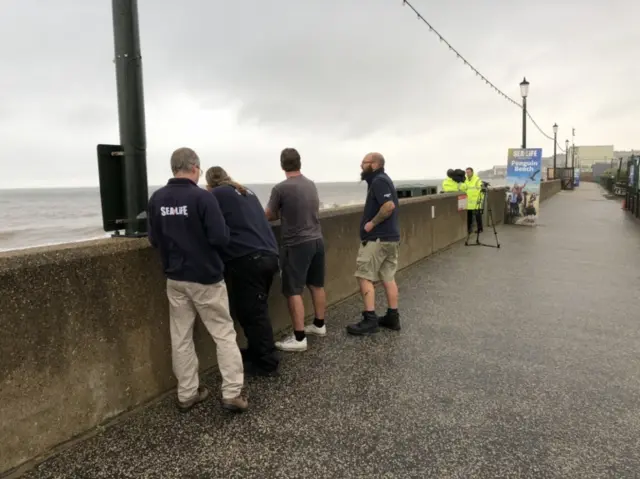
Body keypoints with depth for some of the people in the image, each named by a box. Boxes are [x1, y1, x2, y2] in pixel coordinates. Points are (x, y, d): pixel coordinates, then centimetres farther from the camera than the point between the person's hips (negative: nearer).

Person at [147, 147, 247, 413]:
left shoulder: (156, 199, 0)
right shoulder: (203, 197, -16)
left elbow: (154, 240, 6)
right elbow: (221, 238, -19)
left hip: (175, 279, 5)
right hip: (206, 277, -5)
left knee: (181, 337, 12)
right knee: (224, 334, 5)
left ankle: (187, 394, 20)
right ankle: (232, 393, 6)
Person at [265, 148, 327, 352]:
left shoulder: (281, 188, -13)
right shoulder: (311, 185, 6)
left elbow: (268, 216, -3)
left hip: (297, 244, -7)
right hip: (317, 240, 7)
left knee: (293, 291, -1)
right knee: (317, 285, 18)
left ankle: (299, 338, 3)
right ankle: (319, 325, 32)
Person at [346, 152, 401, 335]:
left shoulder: (378, 181, -13)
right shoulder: (383, 180, 18)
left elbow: (389, 206, -26)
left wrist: (372, 223, -18)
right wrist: (373, 221, 10)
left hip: (377, 238, -10)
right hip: (391, 237, 10)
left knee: (364, 276, -5)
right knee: (388, 277, 12)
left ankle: (370, 320, -4)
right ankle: (393, 317, 16)